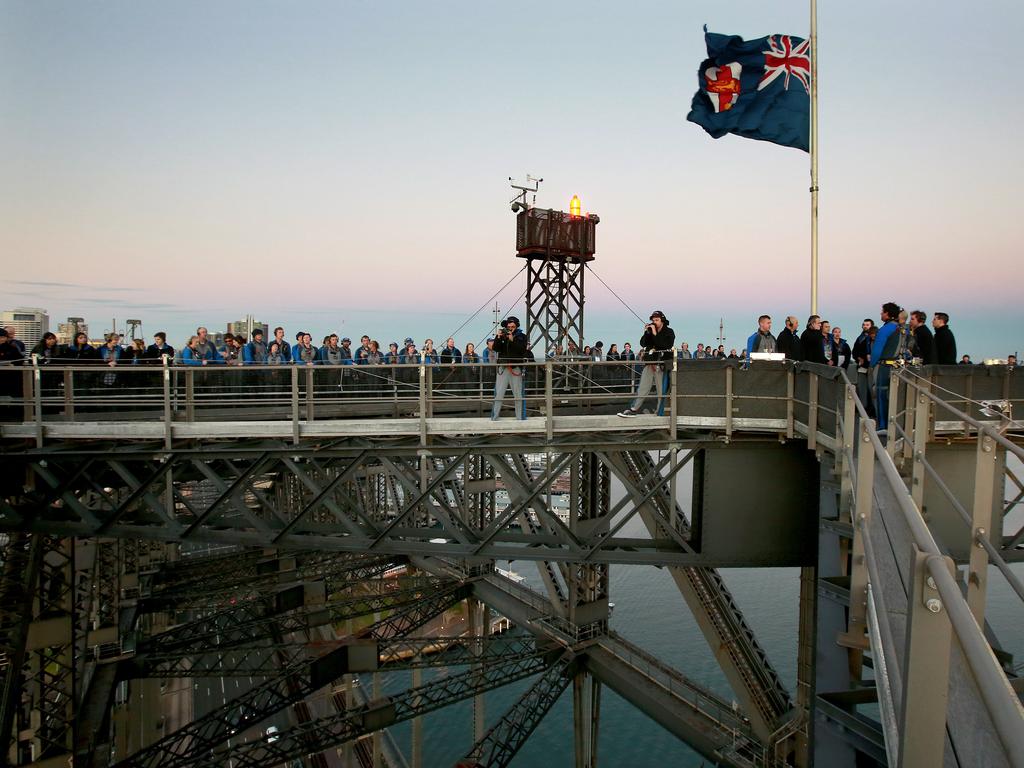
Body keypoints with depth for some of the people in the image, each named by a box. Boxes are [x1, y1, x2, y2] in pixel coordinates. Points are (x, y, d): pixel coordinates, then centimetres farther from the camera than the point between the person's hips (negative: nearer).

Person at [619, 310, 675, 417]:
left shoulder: (669, 332, 2)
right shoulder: (650, 331, 13)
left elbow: (666, 345, -15)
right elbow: (643, 343, 5)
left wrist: (655, 334, -15)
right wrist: (646, 333, -9)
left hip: (662, 365, -4)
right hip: (649, 364, 4)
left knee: (662, 390, -2)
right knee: (642, 388, 1)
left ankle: (660, 414, 2)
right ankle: (633, 410, 0)